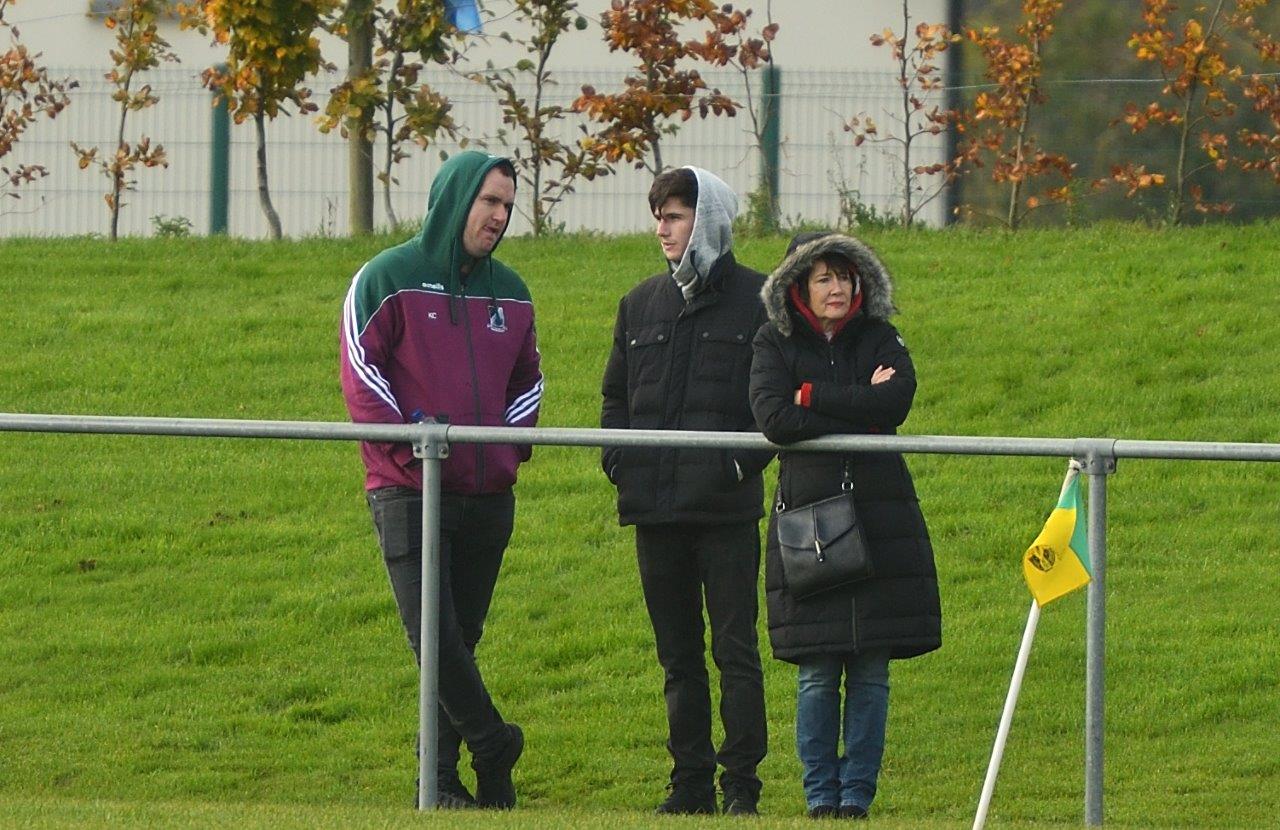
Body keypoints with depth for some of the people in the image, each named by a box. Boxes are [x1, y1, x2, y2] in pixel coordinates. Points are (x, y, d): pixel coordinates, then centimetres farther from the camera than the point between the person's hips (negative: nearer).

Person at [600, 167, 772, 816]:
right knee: (677, 653, 9)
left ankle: (740, 782, -1)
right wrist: (617, 457, 6)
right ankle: (690, 781, 14)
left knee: (734, 649, -4)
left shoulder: (757, 300, -1)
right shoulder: (642, 303, 15)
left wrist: (745, 462, -12)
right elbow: (616, 393, 22)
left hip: (725, 507, -5)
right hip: (653, 505, 5)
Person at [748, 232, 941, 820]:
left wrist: (813, 396, -8)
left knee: (870, 671, 1)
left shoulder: (879, 340, 10)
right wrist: (859, 411, -10)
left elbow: (896, 402, -10)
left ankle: (858, 792, 8)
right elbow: (773, 419, -12)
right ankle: (820, 794, 6)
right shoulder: (775, 345, 6)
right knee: (817, 673, -3)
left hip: (880, 519, 1)